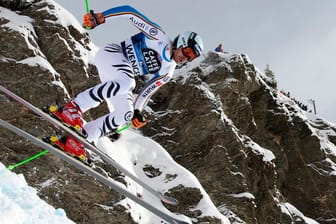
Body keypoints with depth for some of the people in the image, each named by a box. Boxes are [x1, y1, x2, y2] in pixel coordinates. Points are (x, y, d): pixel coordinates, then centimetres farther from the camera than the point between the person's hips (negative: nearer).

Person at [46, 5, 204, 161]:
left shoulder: (167, 72, 12)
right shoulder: (160, 37, -8)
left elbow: (148, 90, 19)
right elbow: (130, 11, -9)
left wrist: (137, 111, 9)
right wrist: (100, 17, -18)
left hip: (118, 80, 8)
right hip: (111, 54, -8)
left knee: (125, 114, -9)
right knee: (127, 81, -37)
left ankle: (75, 139, -7)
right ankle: (71, 108, -35)